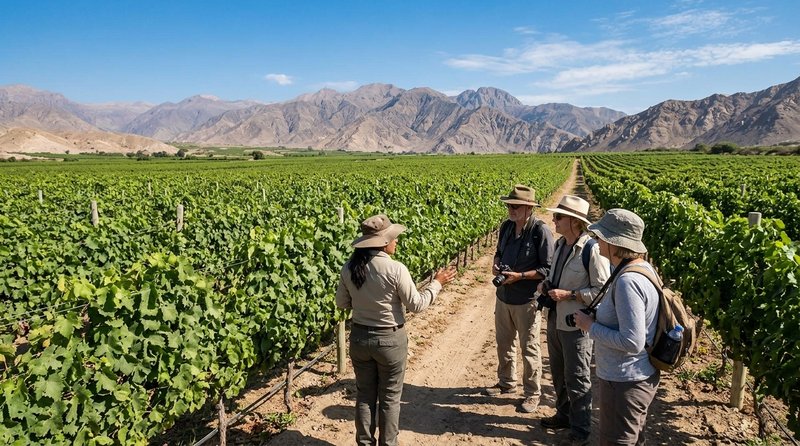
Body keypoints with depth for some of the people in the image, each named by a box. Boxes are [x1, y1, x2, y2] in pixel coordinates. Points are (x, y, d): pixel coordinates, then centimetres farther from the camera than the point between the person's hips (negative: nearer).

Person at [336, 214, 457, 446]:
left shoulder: (349, 268, -7)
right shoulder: (396, 270, -21)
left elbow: (342, 303, 5)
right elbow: (416, 305, -12)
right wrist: (437, 283, 1)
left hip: (360, 337, 4)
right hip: (390, 340, -4)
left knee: (364, 395, 19)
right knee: (389, 398, 14)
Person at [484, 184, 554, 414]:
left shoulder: (540, 231, -20)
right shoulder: (506, 226, 1)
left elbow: (548, 269, -18)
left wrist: (520, 276, -24)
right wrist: (496, 264, -3)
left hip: (527, 301, -7)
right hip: (503, 296, 7)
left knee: (529, 349, 8)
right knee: (503, 343, 21)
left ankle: (532, 393, 25)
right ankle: (506, 382, 42)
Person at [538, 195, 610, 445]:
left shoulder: (592, 249, -21)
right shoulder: (560, 244, 3)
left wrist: (568, 295, -22)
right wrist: (546, 284, -1)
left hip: (576, 326, -7)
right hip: (554, 320, 7)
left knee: (577, 380, 8)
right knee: (558, 374, 21)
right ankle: (564, 415, 42)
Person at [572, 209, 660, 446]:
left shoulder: (628, 281, -28)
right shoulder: (642, 268, 2)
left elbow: (632, 342, -29)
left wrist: (591, 326, -19)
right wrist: (599, 314, 7)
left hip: (625, 383, -10)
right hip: (639, 376, 10)